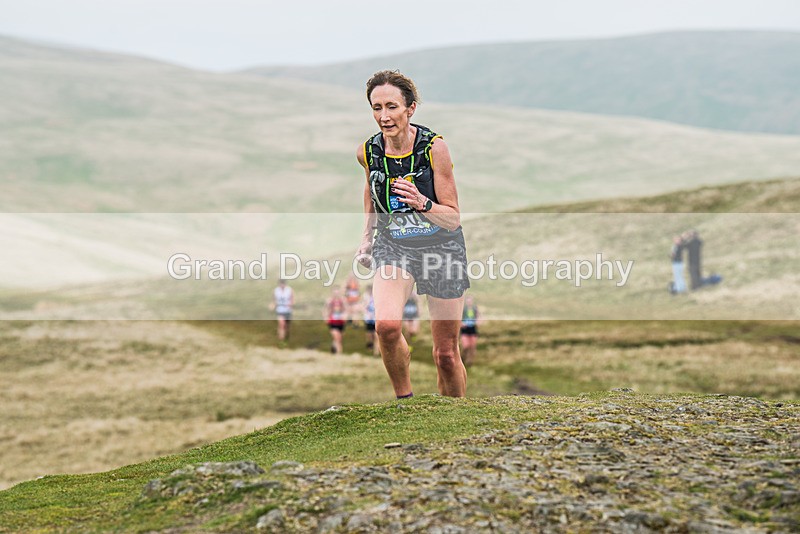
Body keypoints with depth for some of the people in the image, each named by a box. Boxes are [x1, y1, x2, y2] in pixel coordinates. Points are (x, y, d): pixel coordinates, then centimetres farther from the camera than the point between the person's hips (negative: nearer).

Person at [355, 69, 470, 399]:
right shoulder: (367, 152, -8)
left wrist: (423, 203, -34)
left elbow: (453, 218, -15)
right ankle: (403, 397, -4)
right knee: (386, 326, -27)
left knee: (446, 354, 3)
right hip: (393, 247, 2)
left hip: (442, 247, -2)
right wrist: (367, 235, 15)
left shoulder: (434, 147, -18)